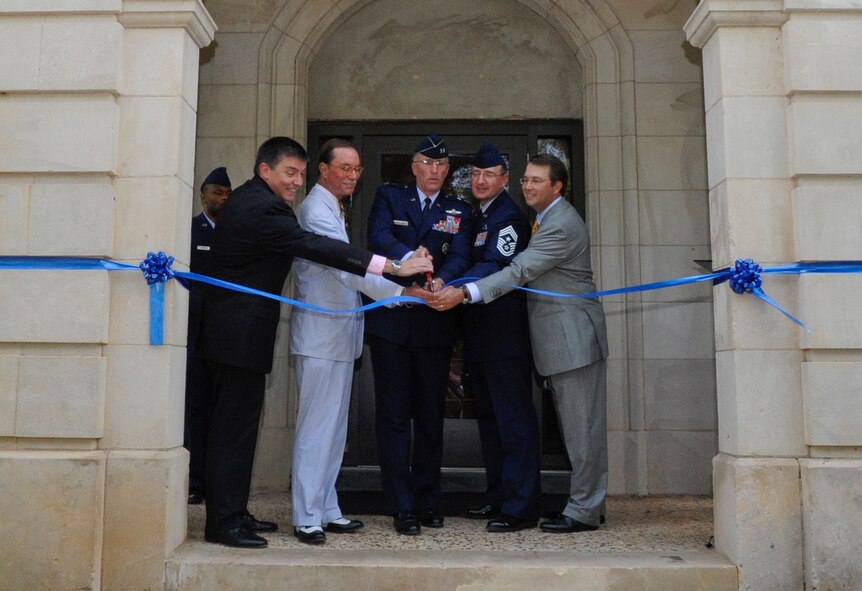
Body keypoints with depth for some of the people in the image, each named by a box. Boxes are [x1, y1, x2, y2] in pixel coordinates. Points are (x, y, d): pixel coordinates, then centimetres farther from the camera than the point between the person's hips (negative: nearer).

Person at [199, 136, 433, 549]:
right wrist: (394, 266, -32)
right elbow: (316, 247, -29)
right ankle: (223, 522, 3)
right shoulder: (263, 208, -19)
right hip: (241, 333, -11)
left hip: (235, 330, 11)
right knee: (234, 425, -5)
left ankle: (232, 512, 24)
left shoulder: (249, 199, 15)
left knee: (236, 423, 15)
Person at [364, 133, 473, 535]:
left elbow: (460, 257, -5)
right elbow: (378, 238, -11)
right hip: (391, 320, -2)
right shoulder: (389, 197, 8)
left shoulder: (459, 211, 12)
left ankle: (428, 501, 21)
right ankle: (402, 506, 8)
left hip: (435, 325, 2)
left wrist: (441, 280, -28)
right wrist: (410, 257, -31)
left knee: (431, 415, 9)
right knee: (393, 414, 1)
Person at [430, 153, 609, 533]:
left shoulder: (562, 225, -15)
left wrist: (466, 293, -31)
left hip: (574, 337, -10)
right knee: (574, 425, 14)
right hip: (558, 340, 10)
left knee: (582, 426, -3)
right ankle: (587, 503, 24)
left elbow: (519, 271, -24)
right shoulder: (546, 219, 17)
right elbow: (523, 270, 18)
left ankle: (584, 511, 5)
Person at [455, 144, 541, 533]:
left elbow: (495, 267, -23)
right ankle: (497, 497, 26)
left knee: (514, 419, -6)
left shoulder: (509, 217, -10)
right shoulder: (477, 216, 19)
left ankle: (520, 507, -1)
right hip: (481, 333, 10)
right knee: (489, 417, 15)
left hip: (506, 333, -10)